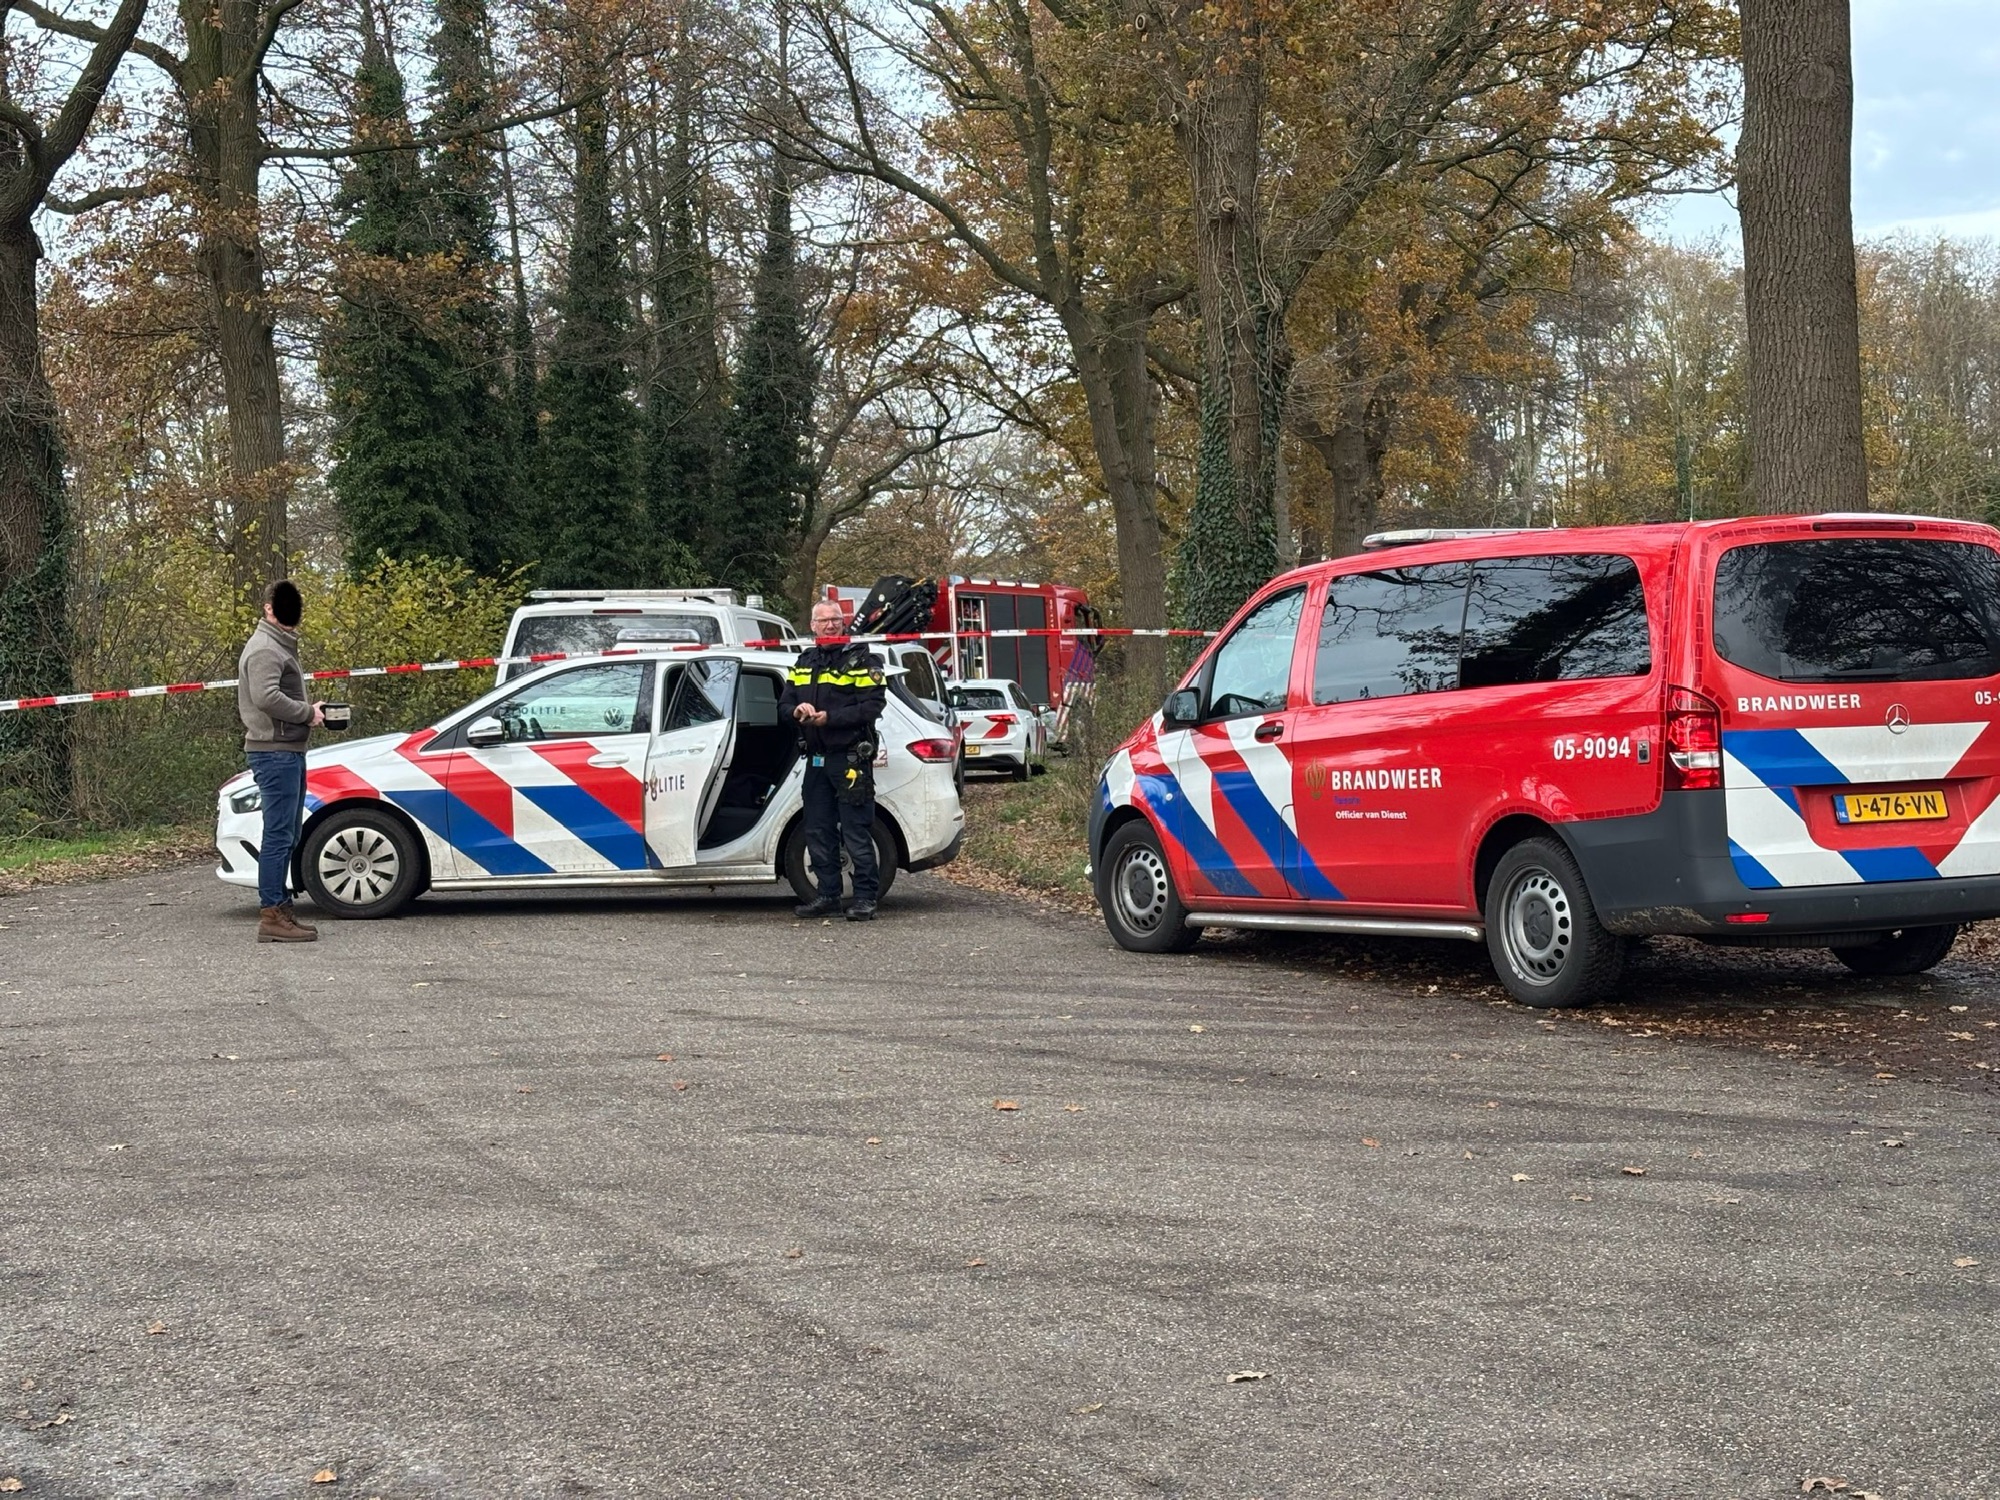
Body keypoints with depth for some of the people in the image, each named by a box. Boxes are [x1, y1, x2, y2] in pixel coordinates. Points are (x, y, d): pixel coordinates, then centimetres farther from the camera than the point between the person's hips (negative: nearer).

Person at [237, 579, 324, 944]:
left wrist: (307, 711, 5)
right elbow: (266, 697, -26)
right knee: (278, 835, -11)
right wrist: (308, 713, -16)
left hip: (288, 750, 11)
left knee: (286, 836, 15)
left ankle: (281, 908, 21)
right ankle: (272, 916, -12)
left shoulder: (280, 646, 20)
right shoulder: (265, 649, -12)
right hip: (275, 751, -11)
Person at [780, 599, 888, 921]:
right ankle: (828, 895, 19)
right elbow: (784, 702, 16)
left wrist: (829, 717, -20)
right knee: (818, 832, 10)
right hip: (816, 759, 7)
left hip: (850, 758, -7)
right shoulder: (804, 662, 17)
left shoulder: (861, 660, -4)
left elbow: (872, 706, -14)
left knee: (857, 833, -6)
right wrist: (797, 710, -8)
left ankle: (865, 898, -2)